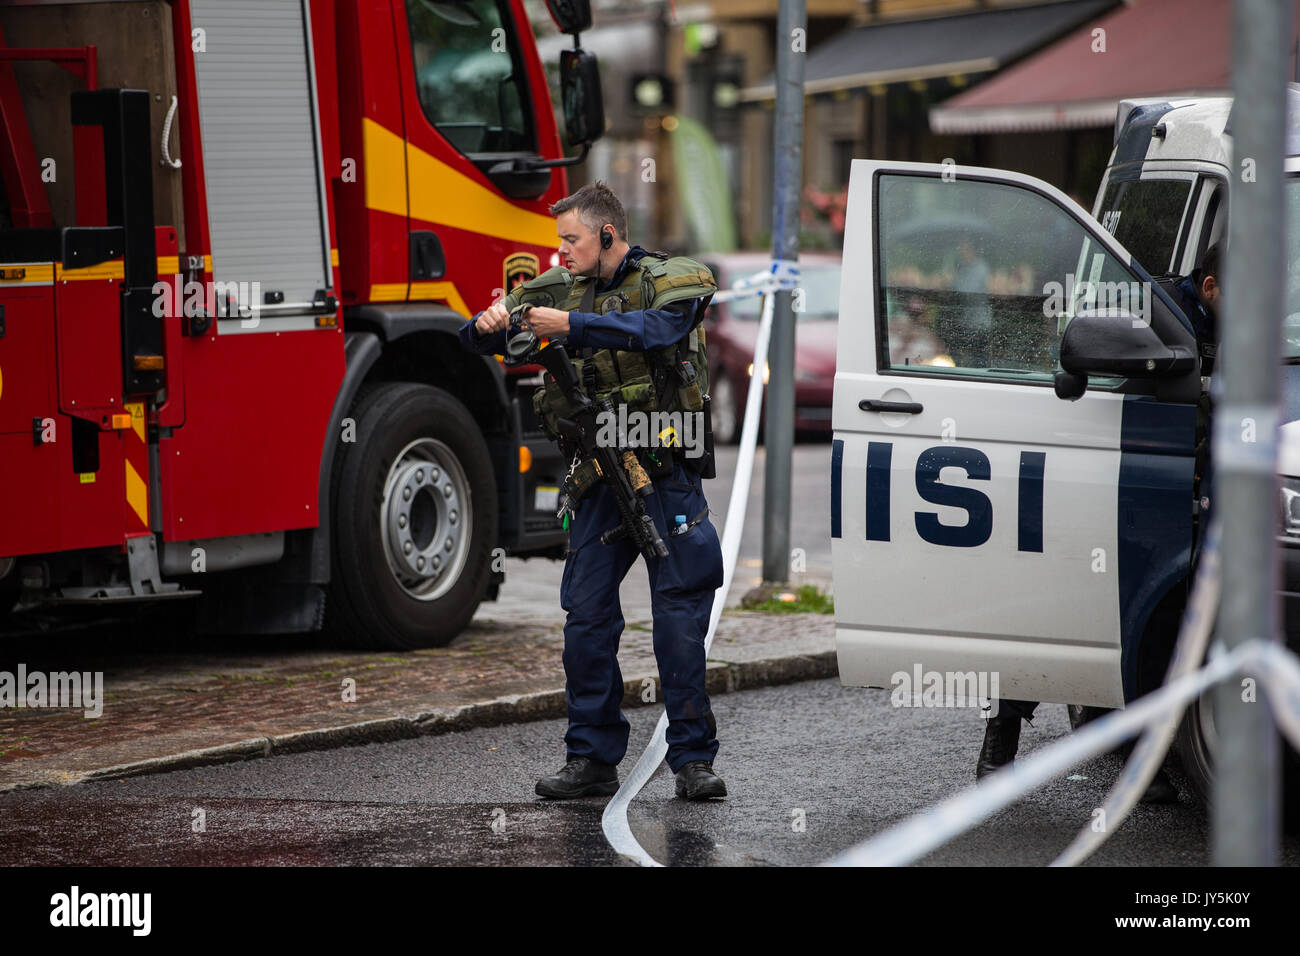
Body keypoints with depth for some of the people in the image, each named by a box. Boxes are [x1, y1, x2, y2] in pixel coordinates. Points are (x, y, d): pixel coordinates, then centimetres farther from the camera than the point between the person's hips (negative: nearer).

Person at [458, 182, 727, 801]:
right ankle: (592, 759, 10)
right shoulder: (560, 289, 12)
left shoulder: (671, 281, -1)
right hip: (597, 477, 4)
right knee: (586, 614, 2)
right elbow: (475, 341, 13)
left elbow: (653, 329, -23)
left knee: (679, 615, -5)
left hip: (665, 470, -4)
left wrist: (571, 325, -29)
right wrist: (487, 325, -11)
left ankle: (693, 759, 0)